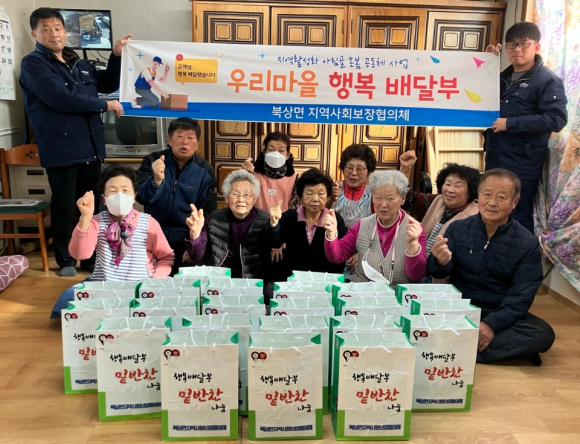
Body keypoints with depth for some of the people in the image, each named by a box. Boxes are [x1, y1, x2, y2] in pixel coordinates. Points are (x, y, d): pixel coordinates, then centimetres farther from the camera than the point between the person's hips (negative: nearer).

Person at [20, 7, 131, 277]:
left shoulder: (79, 65, 16)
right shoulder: (33, 64, -5)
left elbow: (108, 84, 28)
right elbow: (61, 98, -18)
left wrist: (116, 55, 13)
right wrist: (105, 105, -12)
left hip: (91, 147, 6)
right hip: (61, 149, -6)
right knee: (64, 207, 3)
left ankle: (91, 256, 25)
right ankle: (65, 261, 17)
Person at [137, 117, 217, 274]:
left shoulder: (205, 171, -6)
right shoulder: (152, 161, -7)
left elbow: (207, 213, -4)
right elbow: (141, 197, -19)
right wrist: (156, 180, -39)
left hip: (185, 244, 0)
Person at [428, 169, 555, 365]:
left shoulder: (528, 243, -4)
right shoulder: (457, 229, -1)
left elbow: (522, 296, -9)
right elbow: (438, 273, -7)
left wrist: (492, 324, -25)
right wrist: (441, 263, -33)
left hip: (502, 315, 1)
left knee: (543, 334, -27)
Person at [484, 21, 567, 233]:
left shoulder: (548, 80, -8)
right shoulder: (503, 77, 16)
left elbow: (557, 119, -18)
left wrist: (510, 123, -20)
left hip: (522, 165, -7)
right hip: (495, 159, 8)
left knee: (518, 219, -2)